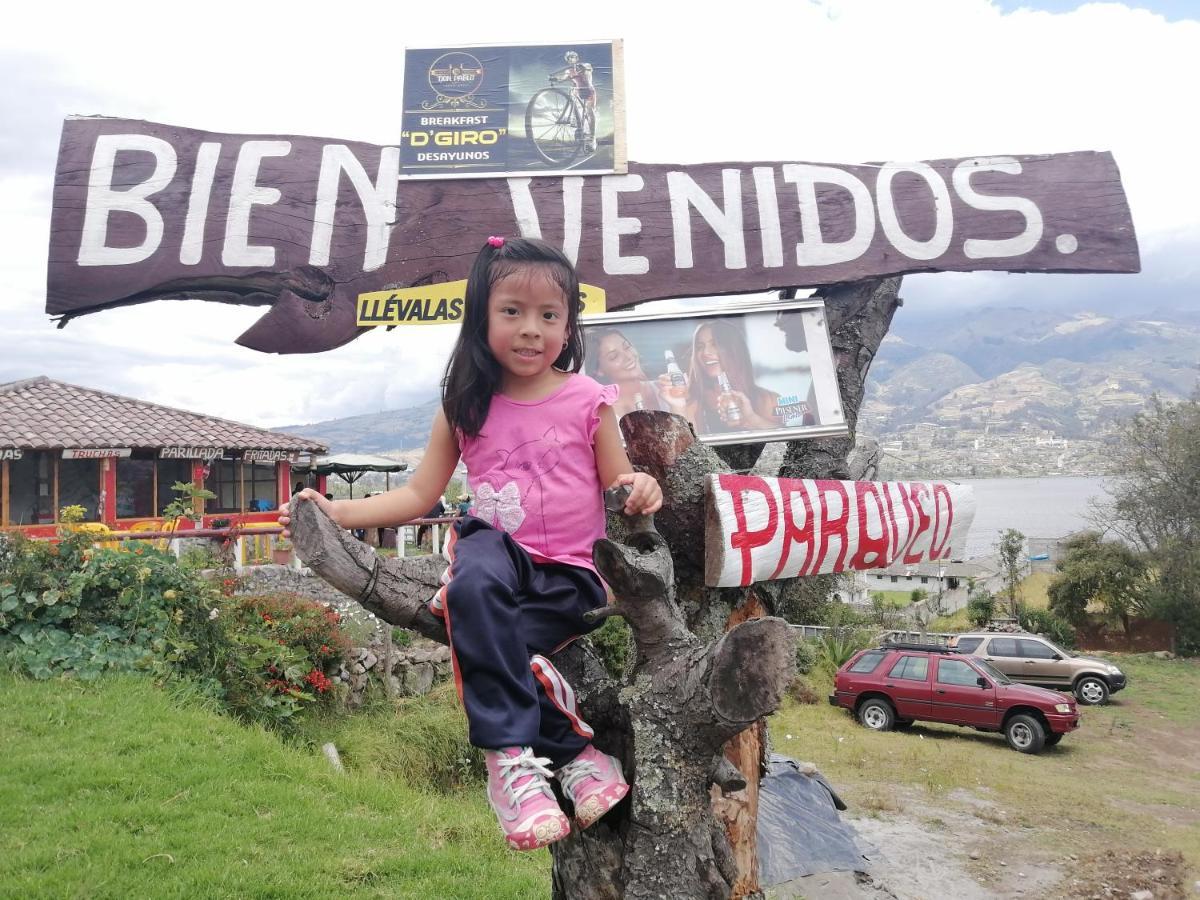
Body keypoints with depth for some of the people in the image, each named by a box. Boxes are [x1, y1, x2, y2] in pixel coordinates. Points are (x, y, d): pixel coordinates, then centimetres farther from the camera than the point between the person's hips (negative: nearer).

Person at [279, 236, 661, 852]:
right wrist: (339, 511, 0)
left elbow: (619, 484, 9)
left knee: (484, 644, -30)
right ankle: (571, 750, -31)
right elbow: (420, 493, 11)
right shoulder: (466, 405, 8)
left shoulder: (587, 401, 3)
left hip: (570, 574, -2)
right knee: (474, 587, -36)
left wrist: (642, 488, -16)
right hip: (496, 553, 2)